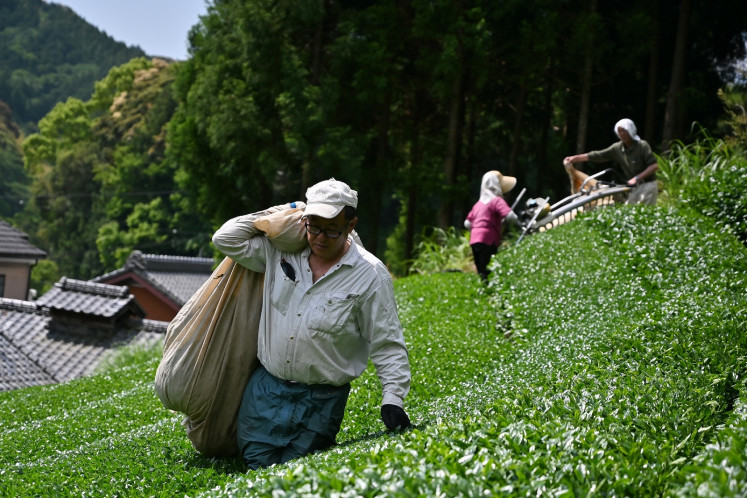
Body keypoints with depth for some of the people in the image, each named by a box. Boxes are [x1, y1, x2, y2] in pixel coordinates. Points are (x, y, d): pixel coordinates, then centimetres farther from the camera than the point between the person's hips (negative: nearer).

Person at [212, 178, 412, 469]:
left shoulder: (370, 275, -9)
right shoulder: (281, 252, 2)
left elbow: (387, 344, -7)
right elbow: (226, 239, 5)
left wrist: (393, 399, -17)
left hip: (321, 401, -3)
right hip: (267, 386, 3)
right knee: (257, 462, 3)